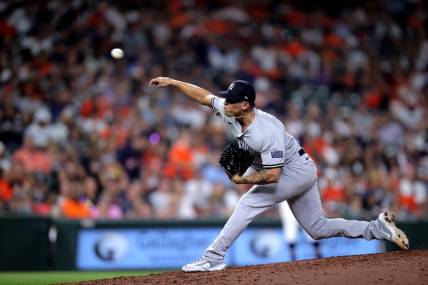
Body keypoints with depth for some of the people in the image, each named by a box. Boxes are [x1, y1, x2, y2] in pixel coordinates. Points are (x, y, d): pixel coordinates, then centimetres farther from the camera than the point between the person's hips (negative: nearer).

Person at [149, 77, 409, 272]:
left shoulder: (268, 131, -33)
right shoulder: (229, 111, -11)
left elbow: (272, 175, -36)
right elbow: (204, 96, 3)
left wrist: (242, 180, -27)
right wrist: (173, 82, -1)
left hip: (297, 169, -9)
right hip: (300, 174, 9)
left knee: (249, 203, -18)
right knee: (318, 228, 11)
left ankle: (213, 258, -18)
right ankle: (378, 227, 13)